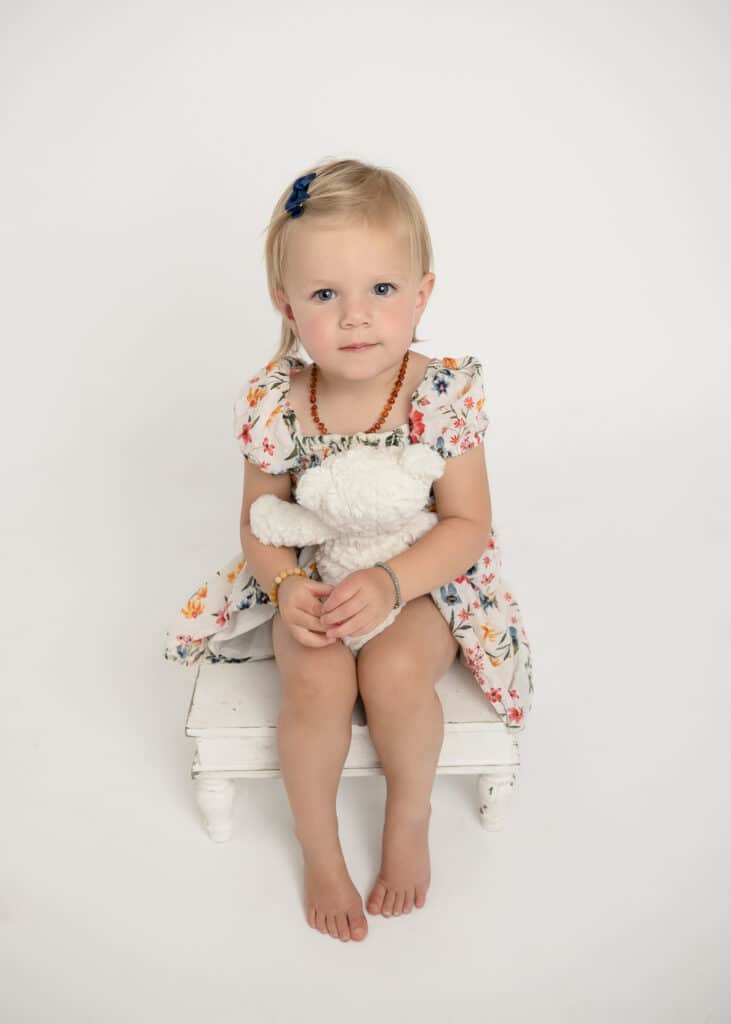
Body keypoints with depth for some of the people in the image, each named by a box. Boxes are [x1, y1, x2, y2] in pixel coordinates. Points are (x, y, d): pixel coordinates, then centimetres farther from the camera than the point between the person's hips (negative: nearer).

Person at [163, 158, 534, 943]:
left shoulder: (444, 395, -19)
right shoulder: (273, 405, -15)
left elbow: (466, 523, -15)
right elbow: (260, 521, -3)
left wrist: (390, 582, -30)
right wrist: (286, 584, -23)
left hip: (422, 580, -1)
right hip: (311, 580, 1)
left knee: (395, 672, -29)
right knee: (317, 681, -26)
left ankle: (410, 813, 5)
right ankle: (318, 845, 3)